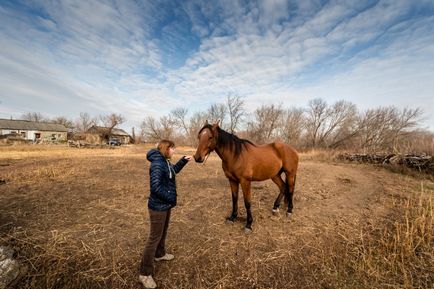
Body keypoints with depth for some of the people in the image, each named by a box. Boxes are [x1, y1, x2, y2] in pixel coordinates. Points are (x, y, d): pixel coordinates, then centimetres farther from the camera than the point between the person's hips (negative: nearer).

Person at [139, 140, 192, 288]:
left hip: (165, 205, 10)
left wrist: (184, 160, 12)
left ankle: (160, 254, 50)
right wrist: (171, 198, -20)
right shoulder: (157, 164, -26)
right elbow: (156, 187, -30)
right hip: (158, 206, -10)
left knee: (163, 232, 27)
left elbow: (174, 170, 24)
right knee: (154, 237, 3)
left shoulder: (165, 162, 4)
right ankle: (145, 273, 20)